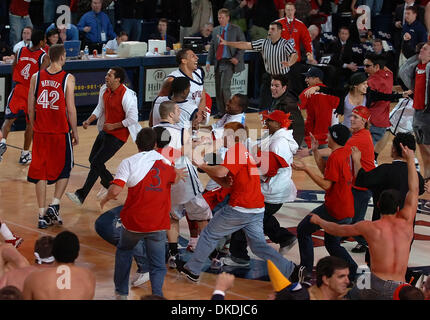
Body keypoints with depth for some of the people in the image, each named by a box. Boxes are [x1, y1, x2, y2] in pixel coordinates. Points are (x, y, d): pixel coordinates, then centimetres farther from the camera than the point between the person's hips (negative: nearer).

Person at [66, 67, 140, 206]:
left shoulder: (127, 95, -23)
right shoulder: (105, 90, 2)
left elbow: (132, 119, -20)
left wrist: (113, 126, -18)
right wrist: (89, 120, 2)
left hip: (117, 135, -9)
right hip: (105, 131, 9)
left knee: (96, 163, -11)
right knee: (93, 159, 16)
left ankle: (81, 196, -1)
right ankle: (109, 184, 39)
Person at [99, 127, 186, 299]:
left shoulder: (129, 162, -8)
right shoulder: (166, 163, 3)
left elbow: (115, 190, -19)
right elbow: (174, 179, 27)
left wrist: (106, 198, 3)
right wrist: (178, 174, 50)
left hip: (133, 222, -1)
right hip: (158, 224, 1)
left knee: (124, 251, 27)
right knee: (158, 266, 8)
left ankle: (121, 292, 31)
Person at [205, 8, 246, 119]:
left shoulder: (236, 29, -2)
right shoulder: (216, 30, 13)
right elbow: (212, 47, 15)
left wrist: (237, 58, -13)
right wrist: (208, 61, 5)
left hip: (229, 62, -6)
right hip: (218, 62, 6)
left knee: (224, 87, -16)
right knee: (218, 88, 7)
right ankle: (221, 112, 17)